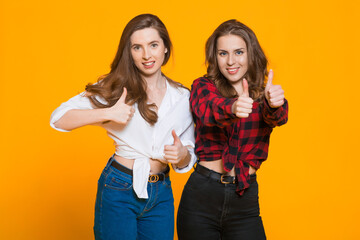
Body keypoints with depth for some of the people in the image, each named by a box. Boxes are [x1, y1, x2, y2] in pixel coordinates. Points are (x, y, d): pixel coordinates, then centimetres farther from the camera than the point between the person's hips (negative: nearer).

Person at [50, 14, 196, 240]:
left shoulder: (183, 97, 6)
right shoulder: (116, 88, -4)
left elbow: (189, 159, 9)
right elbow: (59, 118, -10)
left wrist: (182, 155, -14)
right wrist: (108, 113, -21)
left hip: (161, 195, 3)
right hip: (118, 189, -3)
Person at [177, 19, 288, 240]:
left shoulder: (262, 94, 4)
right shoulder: (203, 87, -1)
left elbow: (278, 117, -18)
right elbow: (208, 110, -22)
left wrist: (274, 104, -41)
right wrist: (232, 108, -45)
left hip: (245, 199, 1)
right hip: (201, 196, -1)